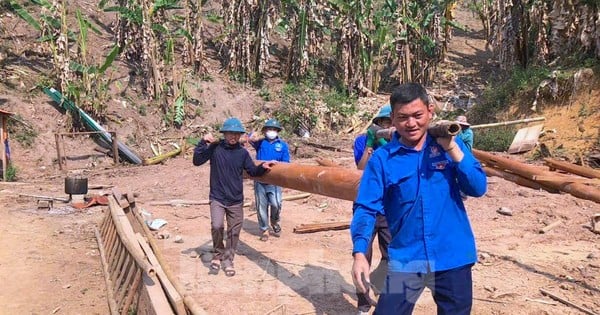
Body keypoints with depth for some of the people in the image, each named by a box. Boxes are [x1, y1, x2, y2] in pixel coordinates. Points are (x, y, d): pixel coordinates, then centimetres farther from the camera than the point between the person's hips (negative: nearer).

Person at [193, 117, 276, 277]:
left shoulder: (242, 152, 2)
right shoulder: (215, 148, -5)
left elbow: (252, 171, 7)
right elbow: (197, 161, -9)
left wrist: (262, 167, -12)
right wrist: (203, 143, -20)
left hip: (236, 200, 3)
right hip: (217, 198, -2)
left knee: (234, 232, 8)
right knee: (216, 226, -19)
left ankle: (227, 260, 27)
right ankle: (219, 254, 8)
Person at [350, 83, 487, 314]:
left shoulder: (450, 144, 0)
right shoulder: (382, 158, -5)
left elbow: (478, 188, -6)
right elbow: (366, 208, -7)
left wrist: (452, 148, -16)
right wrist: (359, 253, -19)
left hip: (452, 258, 2)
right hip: (405, 259, -1)